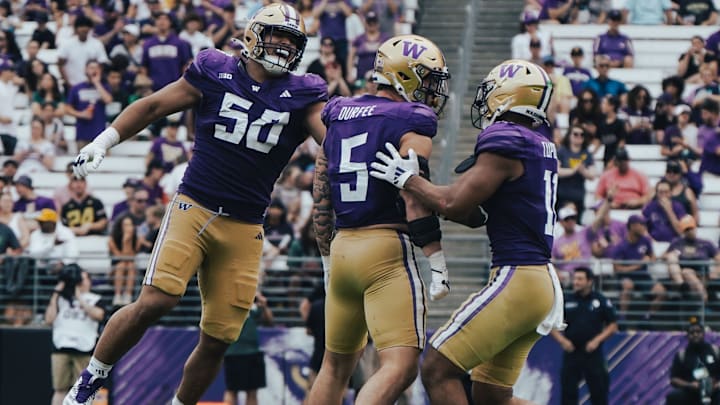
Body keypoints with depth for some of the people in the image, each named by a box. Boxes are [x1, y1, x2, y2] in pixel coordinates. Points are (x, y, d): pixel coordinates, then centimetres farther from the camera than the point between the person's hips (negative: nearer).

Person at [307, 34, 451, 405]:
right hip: (387, 249, -8)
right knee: (400, 367, -14)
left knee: (336, 366, 20)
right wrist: (438, 263, -14)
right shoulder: (411, 125, -6)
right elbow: (415, 200, -16)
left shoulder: (339, 119, 15)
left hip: (342, 249, 8)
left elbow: (321, 201, 18)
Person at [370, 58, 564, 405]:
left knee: (437, 371, -7)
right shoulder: (541, 148, 16)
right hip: (544, 281, 10)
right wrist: (420, 195, 14)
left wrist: (407, 180, 0)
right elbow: (476, 215, 19)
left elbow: (455, 203, -14)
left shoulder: (504, 142, -12)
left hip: (517, 278, -10)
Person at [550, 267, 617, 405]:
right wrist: (562, 340, -7)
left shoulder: (601, 301, 2)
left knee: (599, 393, 0)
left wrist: (597, 340, -9)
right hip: (571, 351, 2)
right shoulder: (566, 301, 6)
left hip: (593, 352, -1)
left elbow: (612, 326, 5)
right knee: (568, 391, 0)